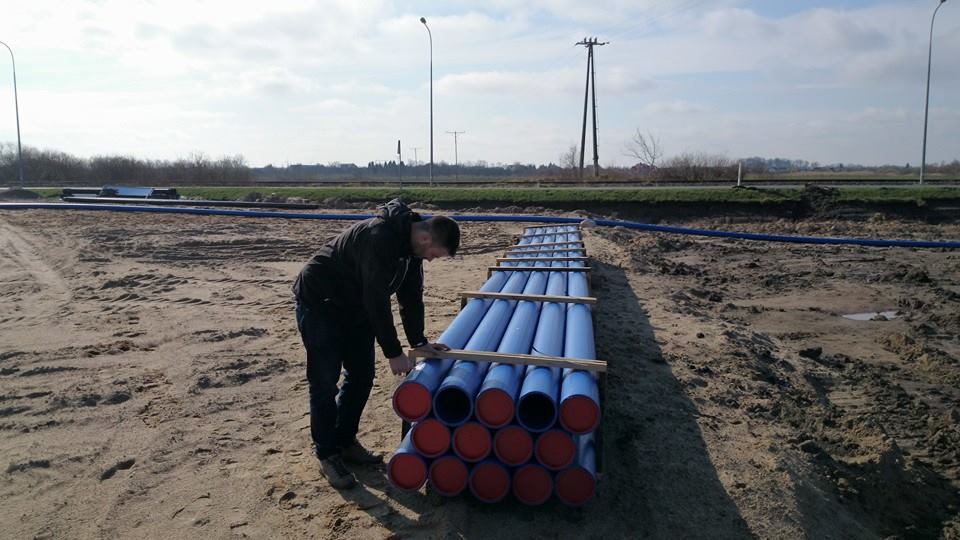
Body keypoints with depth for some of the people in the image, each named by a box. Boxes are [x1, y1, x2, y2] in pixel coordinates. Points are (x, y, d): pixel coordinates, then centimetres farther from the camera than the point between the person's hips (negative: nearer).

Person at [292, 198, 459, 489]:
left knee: (361, 377, 11)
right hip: (319, 303, -9)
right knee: (324, 383, -4)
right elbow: (377, 299, -33)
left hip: (354, 308, 9)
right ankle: (327, 455, 11)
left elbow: (411, 296, 3)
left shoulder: (410, 245, -4)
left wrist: (420, 342, -1)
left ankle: (345, 442, 26)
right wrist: (394, 353, -27)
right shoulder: (379, 237, -33)